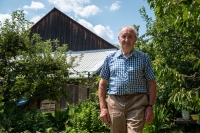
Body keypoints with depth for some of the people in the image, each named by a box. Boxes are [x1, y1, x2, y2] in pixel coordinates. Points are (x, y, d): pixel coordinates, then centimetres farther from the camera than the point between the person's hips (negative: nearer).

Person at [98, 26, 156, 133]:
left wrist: (150, 106, -3)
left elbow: (151, 84, 6)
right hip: (115, 103, 2)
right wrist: (103, 107, 2)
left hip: (137, 103, -2)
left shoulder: (143, 58, 7)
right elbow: (103, 84, 9)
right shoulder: (110, 58, 10)